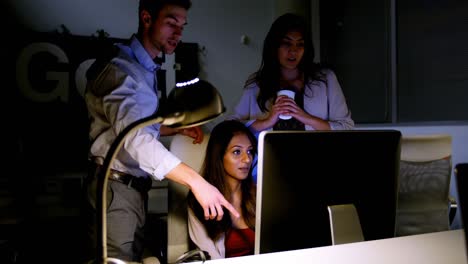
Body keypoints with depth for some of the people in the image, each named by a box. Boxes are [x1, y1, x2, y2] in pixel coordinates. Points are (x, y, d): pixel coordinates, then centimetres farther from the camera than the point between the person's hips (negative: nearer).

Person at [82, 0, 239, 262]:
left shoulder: (147, 71, 14)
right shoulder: (120, 69, -19)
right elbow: (135, 136, -33)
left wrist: (178, 129, 9)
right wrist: (196, 181, -39)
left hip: (135, 189, 9)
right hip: (116, 189, -9)